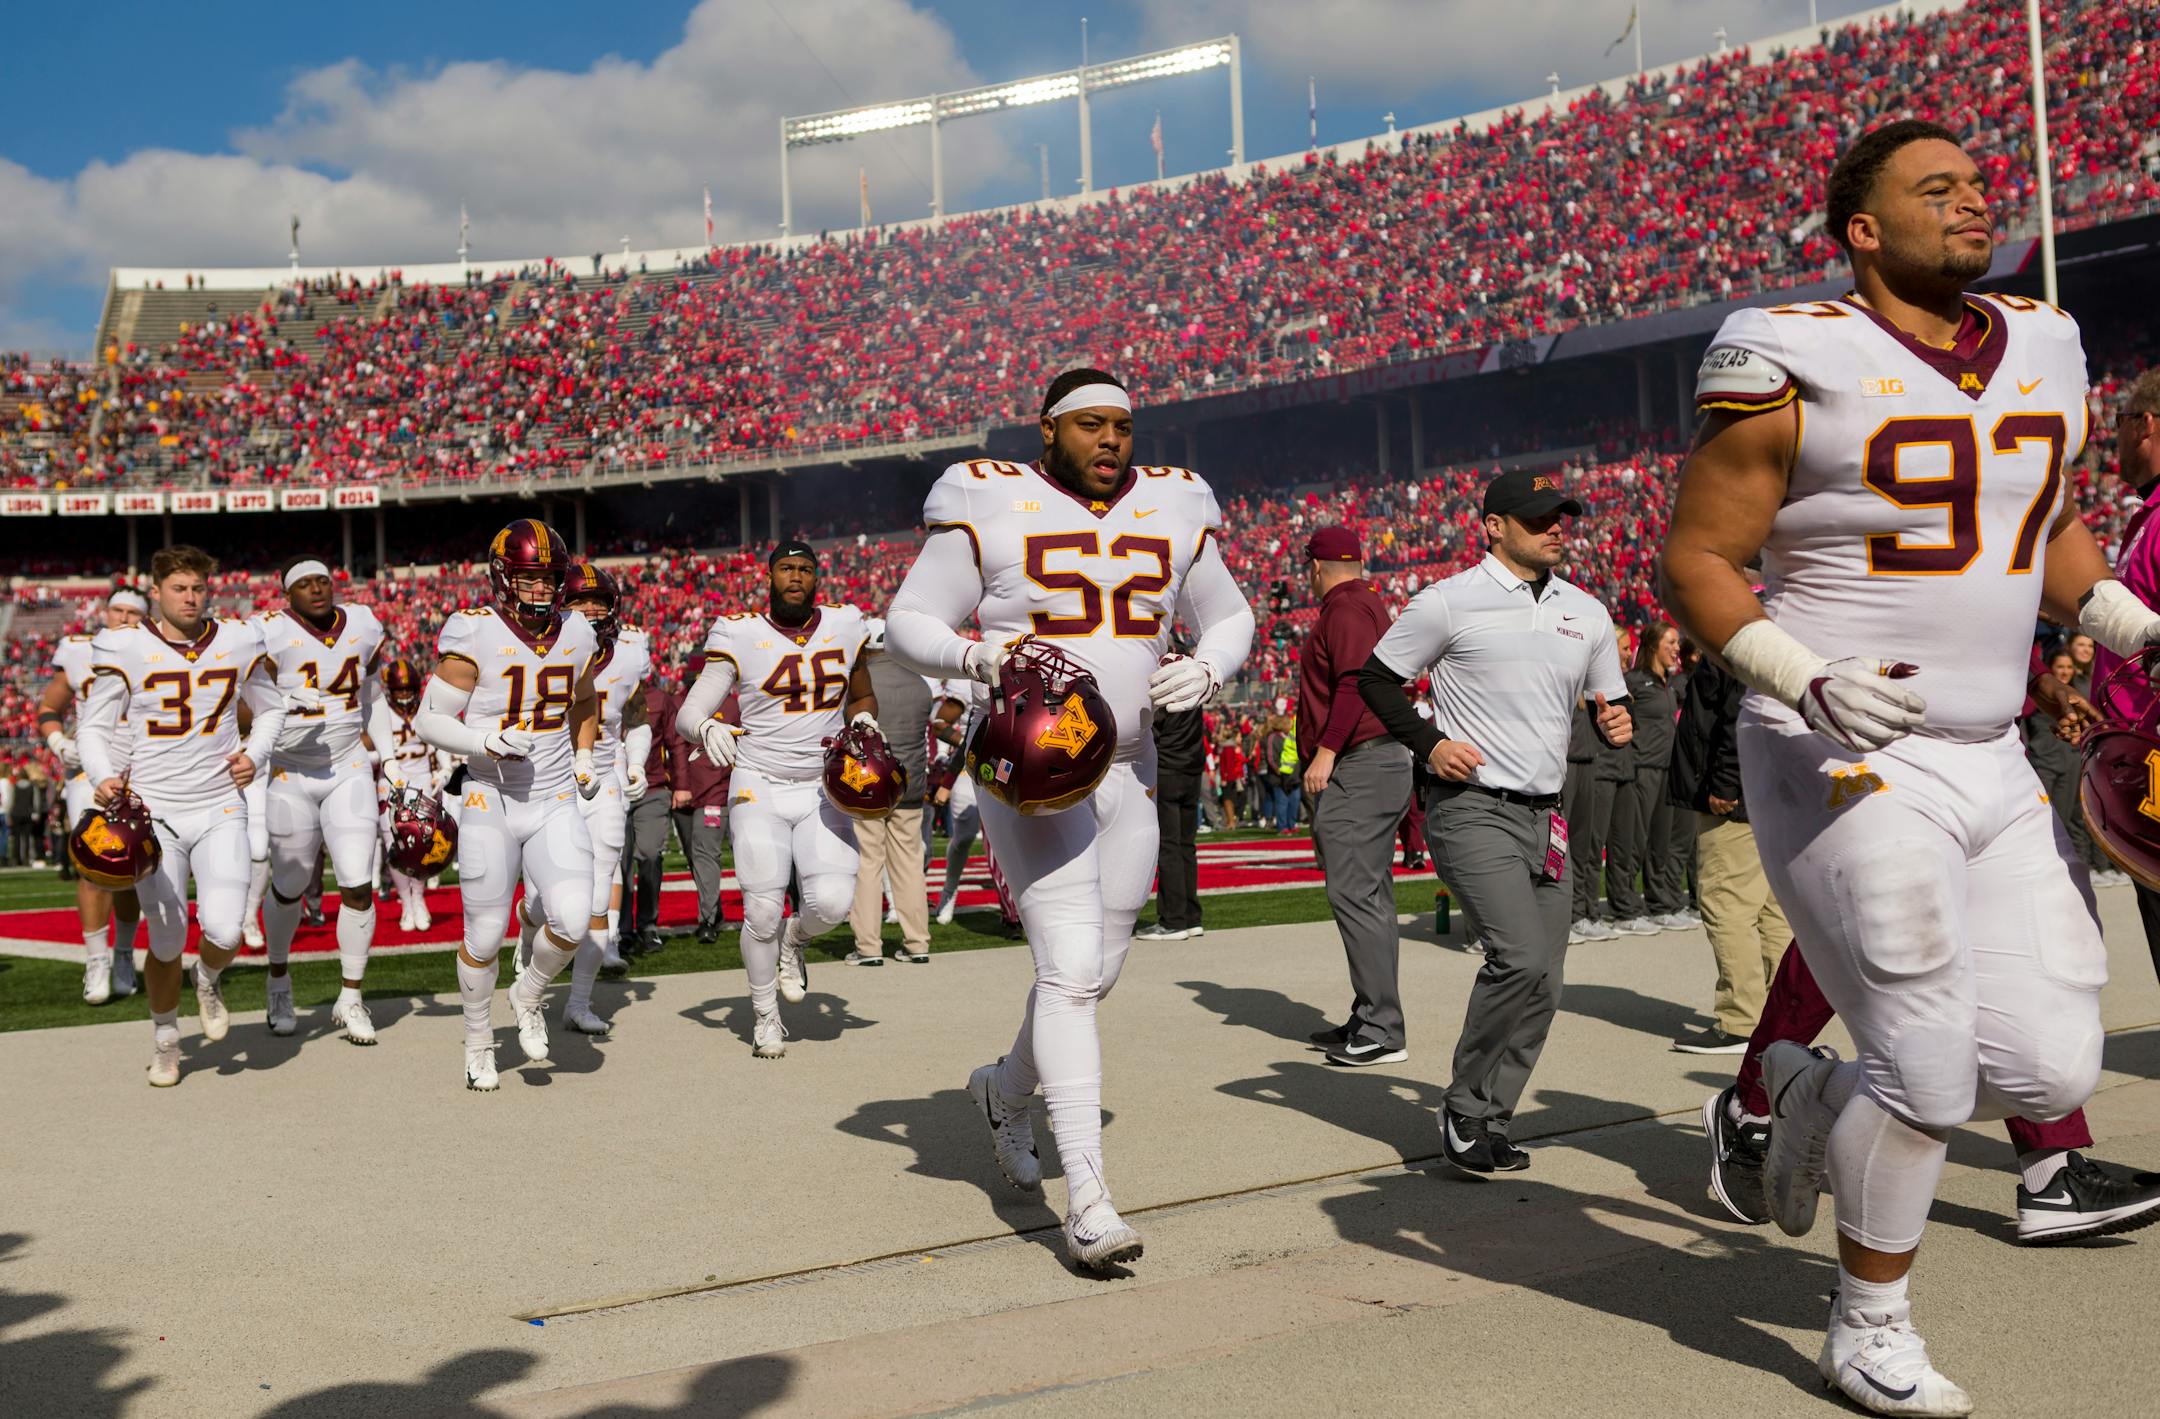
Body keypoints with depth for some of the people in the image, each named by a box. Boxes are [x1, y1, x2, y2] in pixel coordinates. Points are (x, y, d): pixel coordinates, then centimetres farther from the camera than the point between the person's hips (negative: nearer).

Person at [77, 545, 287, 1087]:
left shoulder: (237, 641, 4)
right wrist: (104, 777, -18)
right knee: (168, 941, -1)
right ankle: (165, 1037, 26)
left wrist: (256, 754, 3)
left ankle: (208, 981, 22)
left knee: (225, 930, -15)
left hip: (221, 809, 2)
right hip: (153, 812, -1)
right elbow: (95, 727, 1)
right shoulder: (125, 647, -5)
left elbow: (271, 706, 20)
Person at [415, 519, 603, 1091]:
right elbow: (430, 720, -8)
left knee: (573, 921, -14)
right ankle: (479, 1042, 30)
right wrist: (487, 742, -23)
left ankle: (528, 995, 17)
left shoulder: (576, 633, 3)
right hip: (491, 805, -3)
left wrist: (584, 759, 13)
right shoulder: (474, 635, -12)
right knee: (484, 935, 6)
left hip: (556, 805, 3)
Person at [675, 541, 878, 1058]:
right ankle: (765, 1017, 18)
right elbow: (687, 714, -10)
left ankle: (795, 942, 20)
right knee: (762, 911, -6)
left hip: (823, 788, 2)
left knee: (832, 900, -17)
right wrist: (707, 729, -33)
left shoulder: (845, 627, 4)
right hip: (759, 786, -2)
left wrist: (864, 721, -2)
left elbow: (862, 696, 21)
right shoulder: (739, 635, -6)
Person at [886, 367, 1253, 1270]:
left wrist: (1209, 669, -5)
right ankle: (1087, 1196, -10)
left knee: (1092, 973, 14)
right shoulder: (992, 510, -6)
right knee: (1070, 970, -14)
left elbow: (1228, 618, 17)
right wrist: (979, 659, -23)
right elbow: (908, 624, -3)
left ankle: (1008, 1089, 43)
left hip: (1128, 772, 6)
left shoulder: (1170, 515, 7)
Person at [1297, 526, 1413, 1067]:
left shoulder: (1345, 608, -8)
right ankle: (1372, 1021, 19)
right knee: (1369, 895, 13)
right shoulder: (1369, 603, 24)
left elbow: (1356, 682, -21)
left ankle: (1382, 1031, -15)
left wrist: (1325, 752, -23)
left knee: (1353, 892, -13)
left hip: (1358, 766, -11)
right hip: (1383, 760, 11)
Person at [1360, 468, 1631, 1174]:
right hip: (1473, 812, -7)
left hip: (1544, 818, 7)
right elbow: (1377, 677, 3)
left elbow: (1609, 701, 24)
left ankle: (1486, 1127, 17)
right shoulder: (1451, 601, -4)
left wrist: (1615, 720, 1)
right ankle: (1465, 1110, -4)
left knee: (1541, 988, 4)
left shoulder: (1587, 613, 13)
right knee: (1521, 959, -21)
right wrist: (1429, 742, -9)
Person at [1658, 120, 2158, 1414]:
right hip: (1843, 764, -7)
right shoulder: (1801, 367, -10)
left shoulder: (2043, 350, 10)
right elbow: (1695, 561, -8)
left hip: (1994, 767, 7)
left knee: (2051, 1065, 2)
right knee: (1931, 1063, -6)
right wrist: (1807, 683, -23)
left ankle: (1813, 1090, 30)